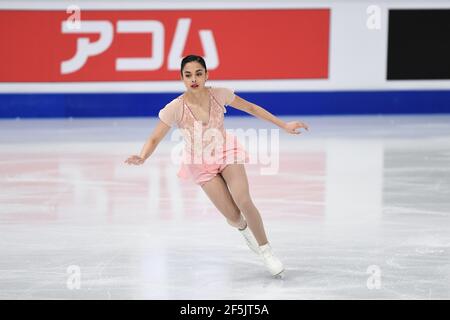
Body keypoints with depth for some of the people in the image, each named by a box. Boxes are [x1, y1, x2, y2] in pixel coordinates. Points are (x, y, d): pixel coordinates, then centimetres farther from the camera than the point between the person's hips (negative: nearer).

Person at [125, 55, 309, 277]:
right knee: (233, 217, -8)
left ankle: (266, 251, 2)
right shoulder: (175, 109, -23)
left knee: (244, 202, -19)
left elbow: (251, 108, -3)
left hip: (226, 153, 1)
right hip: (200, 164, -1)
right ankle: (244, 229, 31)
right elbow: (155, 139, -16)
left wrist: (284, 125, 1)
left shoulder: (219, 95, -17)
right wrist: (142, 158, -38)